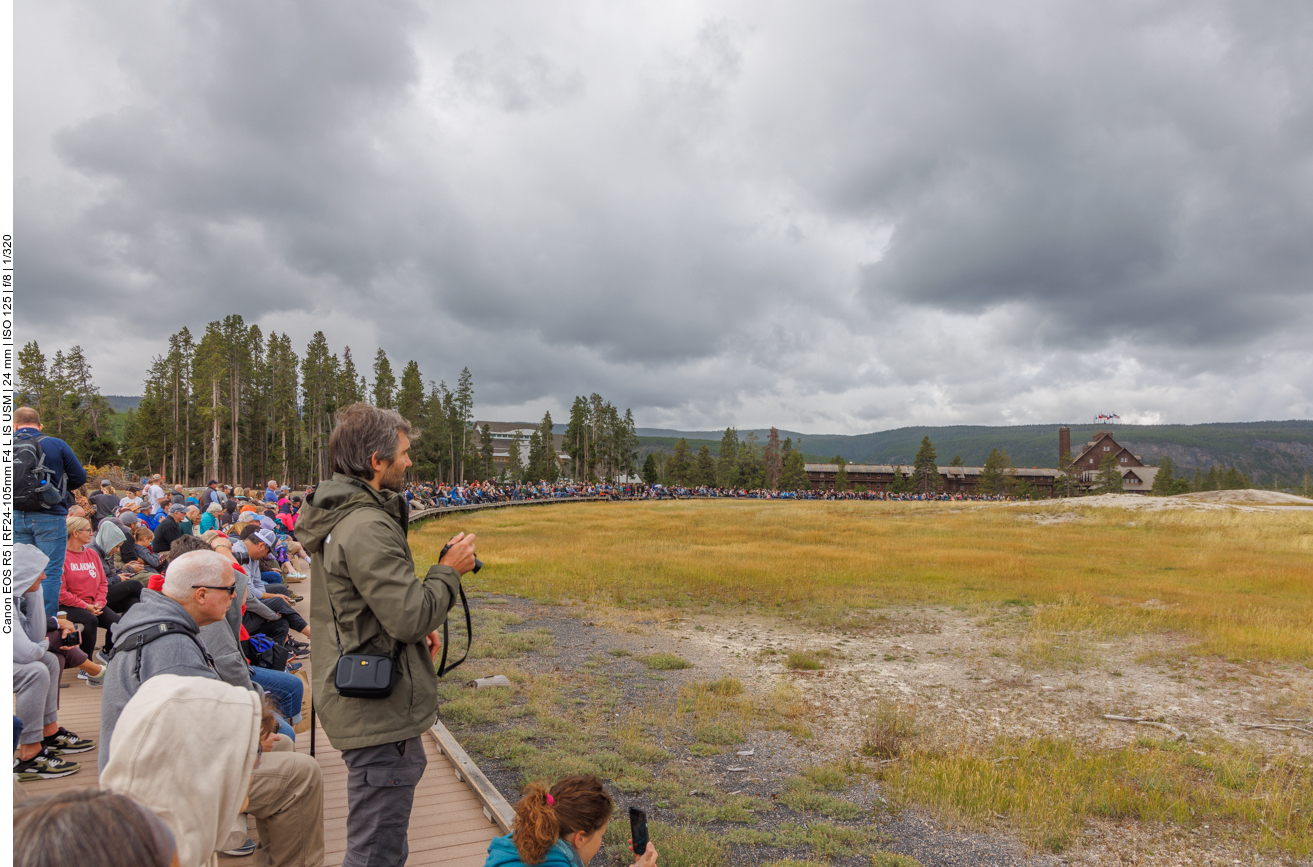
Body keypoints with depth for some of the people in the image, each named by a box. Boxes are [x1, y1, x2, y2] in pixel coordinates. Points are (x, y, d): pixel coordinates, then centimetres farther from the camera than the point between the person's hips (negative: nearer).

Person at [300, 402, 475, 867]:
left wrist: (417, 629, 12)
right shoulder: (367, 528, -24)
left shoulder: (336, 516, 10)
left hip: (360, 703, 11)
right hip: (379, 712, -11)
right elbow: (412, 616, -26)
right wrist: (449, 570, -11)